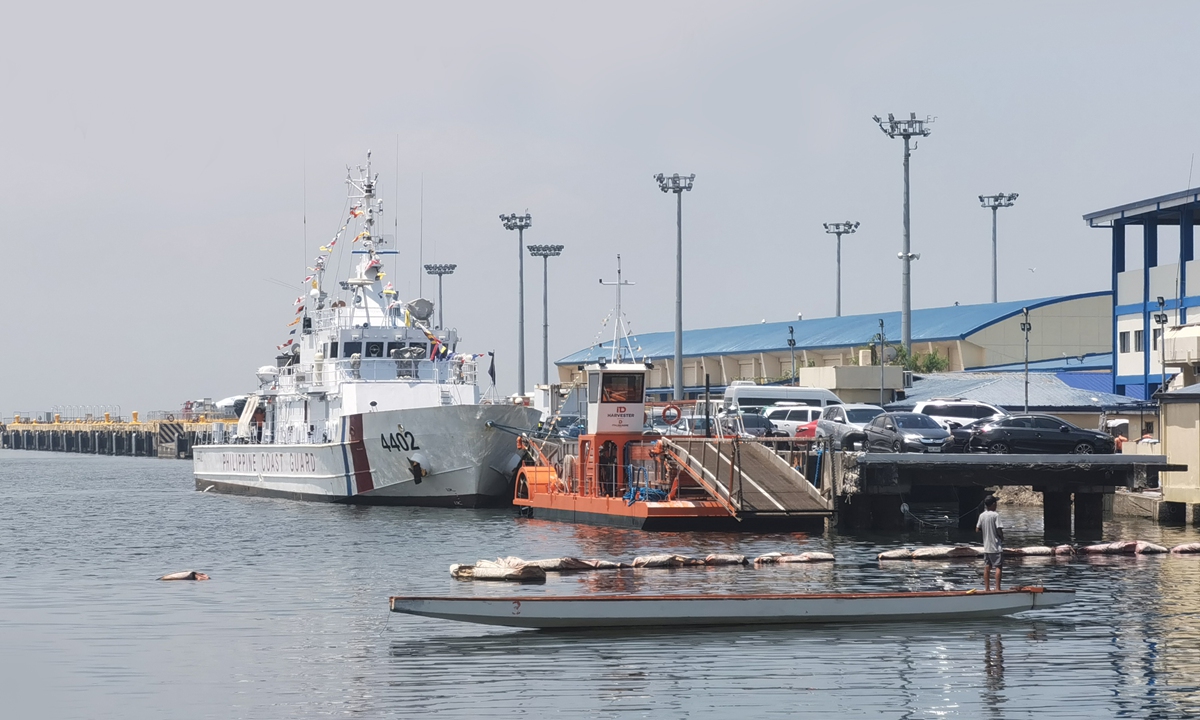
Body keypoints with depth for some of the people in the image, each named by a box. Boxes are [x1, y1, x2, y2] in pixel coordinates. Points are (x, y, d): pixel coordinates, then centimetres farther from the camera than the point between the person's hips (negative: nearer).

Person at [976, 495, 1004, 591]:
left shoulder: (982, 515, 4)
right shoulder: (995, 515, -14)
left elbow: (977, 529, 7)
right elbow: (999, 530, -17)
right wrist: (1002, 537, 1)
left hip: (986, 546, 6)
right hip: (996, 546, -6)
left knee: (987, 567, 9)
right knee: (998, 567, -3)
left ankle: (987, 588, 12)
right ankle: (997, 588, -7)